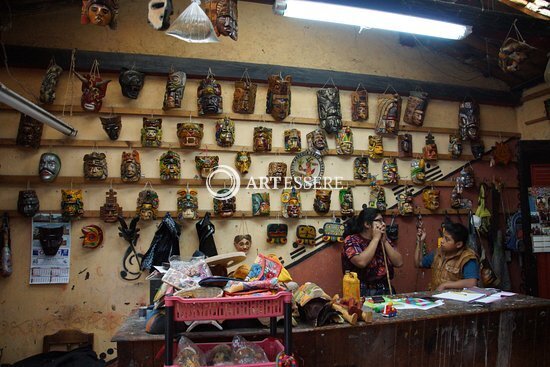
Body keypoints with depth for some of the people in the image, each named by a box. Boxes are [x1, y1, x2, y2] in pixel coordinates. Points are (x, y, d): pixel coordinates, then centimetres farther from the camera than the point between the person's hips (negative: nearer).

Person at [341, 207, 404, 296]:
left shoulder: (384, 239, 10)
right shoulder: (351, 240, -6)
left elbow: (399, 263, 2)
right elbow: (361, 262, -22)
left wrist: (384, 241, -5)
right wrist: (375, 238, -13)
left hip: (386, 290, 4)